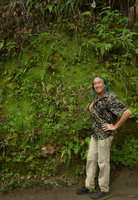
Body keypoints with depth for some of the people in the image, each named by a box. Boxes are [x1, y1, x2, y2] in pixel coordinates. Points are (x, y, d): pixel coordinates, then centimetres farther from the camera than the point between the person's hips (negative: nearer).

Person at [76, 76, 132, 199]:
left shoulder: (110, 97, -18)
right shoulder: (97, 97, 8)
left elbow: (127, 112, -25)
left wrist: (115, 126, -19)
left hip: (105, 135, -8)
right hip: (95, 134, 9)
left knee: (103, 162, 4)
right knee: (91, 159, 14)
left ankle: (103, 189, 22)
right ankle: (89, 186, 28)